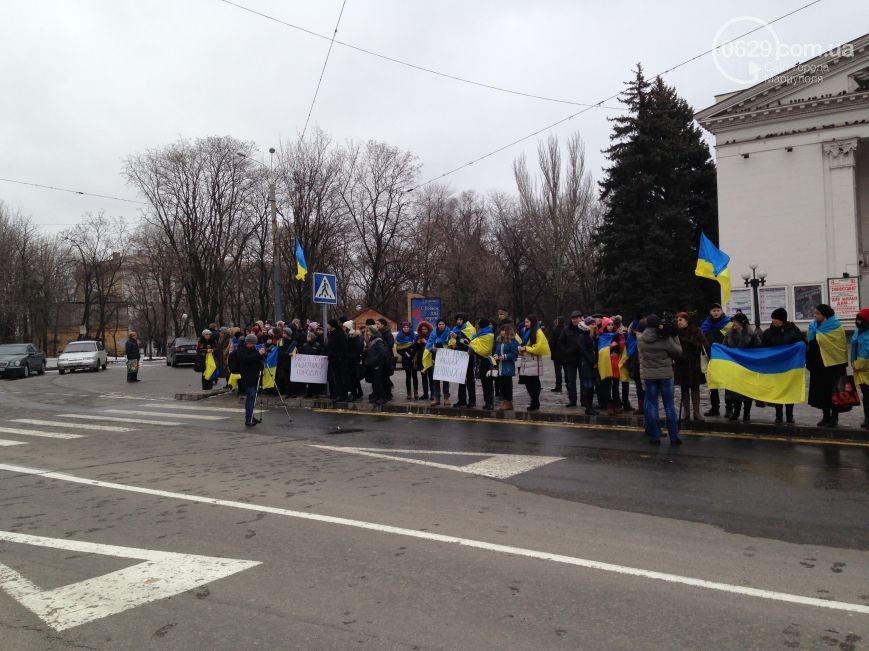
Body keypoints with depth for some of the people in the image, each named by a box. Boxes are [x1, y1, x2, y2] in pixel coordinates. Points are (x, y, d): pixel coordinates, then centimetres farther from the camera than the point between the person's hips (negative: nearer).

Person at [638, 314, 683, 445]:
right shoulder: (665, 338, -12)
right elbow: (678, 352, 0)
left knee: (651, 405, 7)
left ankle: (654, 437, 8)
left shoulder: (640, 339, -5)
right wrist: (675, 337, 11)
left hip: (648, 375, 1)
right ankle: (674, 437, 9)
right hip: (665, 374, -1)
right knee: (669, 405, 7)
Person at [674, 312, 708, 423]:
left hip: (694, 365, -1)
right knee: (684, 389, 7)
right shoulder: (676, 333, 1)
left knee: (695, 388, 6)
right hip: (681, 365, 2)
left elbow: (705, 345, -11)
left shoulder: (695, 331, -4)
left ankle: (696, 412, 12)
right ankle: (686, 413, 14)